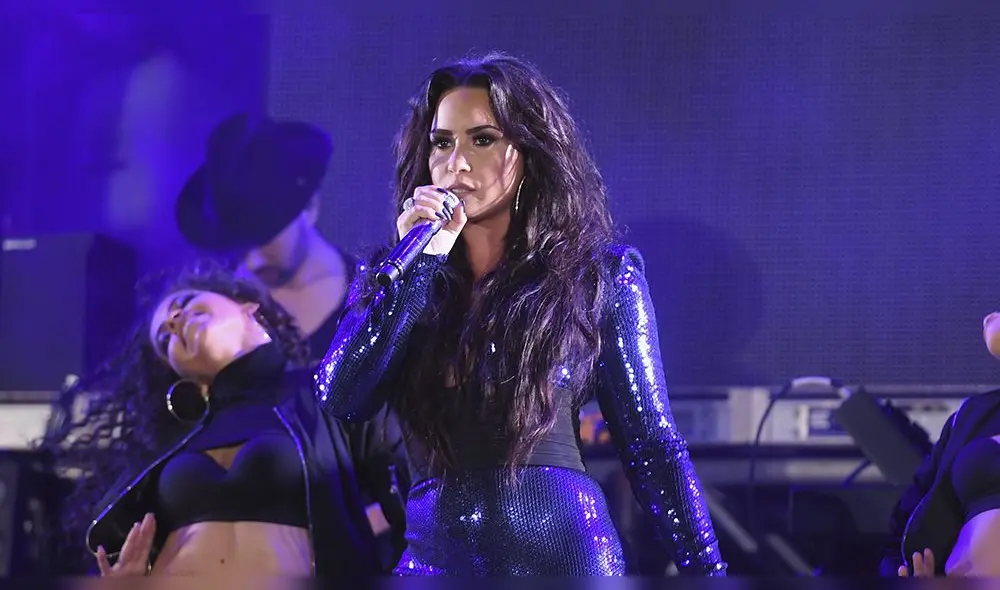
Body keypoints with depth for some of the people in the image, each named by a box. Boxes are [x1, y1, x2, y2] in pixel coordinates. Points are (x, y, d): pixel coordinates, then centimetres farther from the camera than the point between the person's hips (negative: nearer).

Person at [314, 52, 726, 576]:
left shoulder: (599, 277, 5)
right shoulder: (391, 282, 12)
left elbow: (652, 446, 4)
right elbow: (339, 399, -4)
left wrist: (707, 573, -2)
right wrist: (419, 263, -6)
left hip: (562, 554, -2)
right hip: (434, 558, 2)